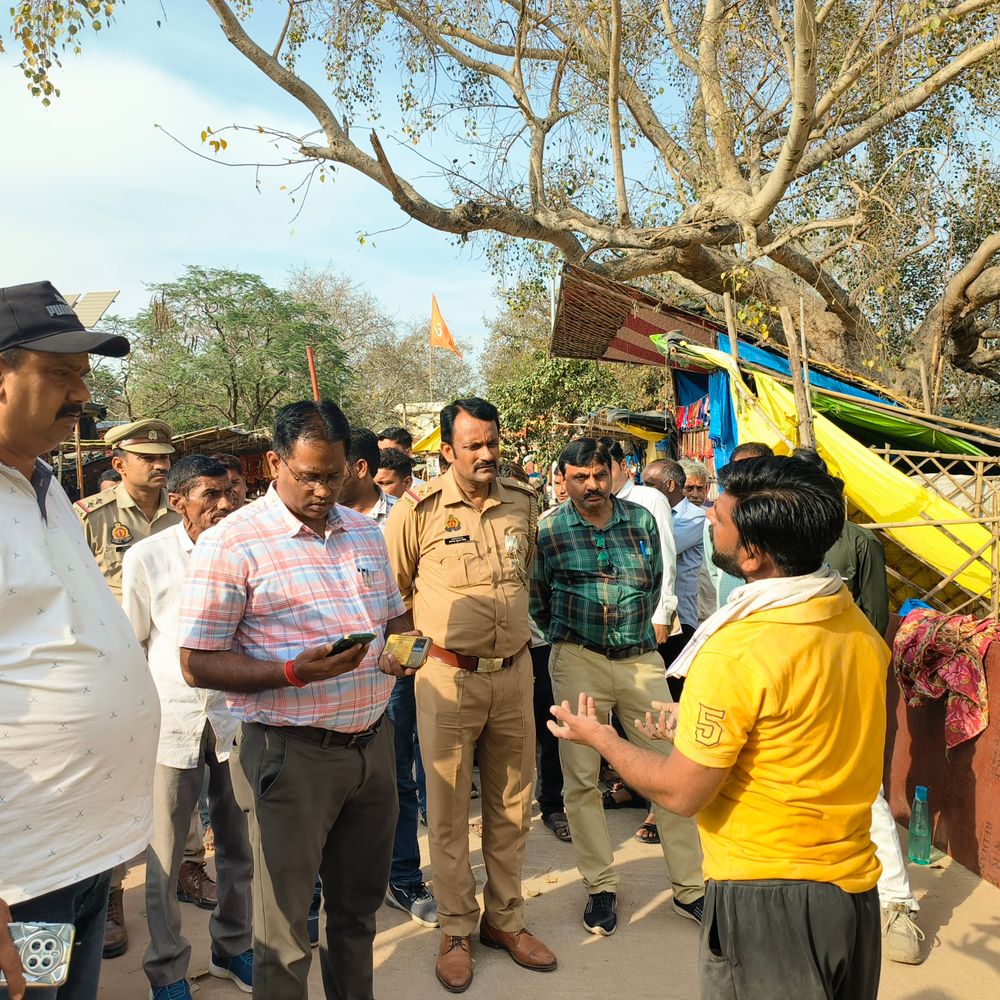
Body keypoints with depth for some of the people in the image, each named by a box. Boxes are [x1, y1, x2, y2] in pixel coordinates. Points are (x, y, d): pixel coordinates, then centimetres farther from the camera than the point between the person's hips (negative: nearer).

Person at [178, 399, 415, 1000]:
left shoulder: (366, 532, 8)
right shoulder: (232, 544, -11)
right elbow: (198, 664, -12)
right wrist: (293, 672, -25)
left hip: (372, 742, 6)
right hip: (292, 753, -5)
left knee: (359, 907, 22)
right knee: (285, 932, 10)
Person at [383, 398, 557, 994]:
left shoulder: (524, 503, 4)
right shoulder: (418, 511, -9)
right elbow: (393, 588, 2)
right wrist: (428, 636, 3)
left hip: (514, 672, 4)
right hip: (448, 677, -4)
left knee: (512, 804, 15)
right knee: (449, 809, 8)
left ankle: (504, 918, 33)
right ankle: (456, 931, 26)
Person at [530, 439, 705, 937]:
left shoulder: (641, 519, 4)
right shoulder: (548, 531, -4)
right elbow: (537, 601, 7)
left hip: (641, 657, 2)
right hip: (577, 662, -2)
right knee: (580, 777, 4)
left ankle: (690, 886, 18)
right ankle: (600, 886, 22)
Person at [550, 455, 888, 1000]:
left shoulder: (737, 652, -26)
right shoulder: (862, 629, -2)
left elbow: (682, 794, -17)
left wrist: (601, 738, -1)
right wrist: (698, 732, 16)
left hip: (766, 898, -7)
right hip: (855, 887, 8)